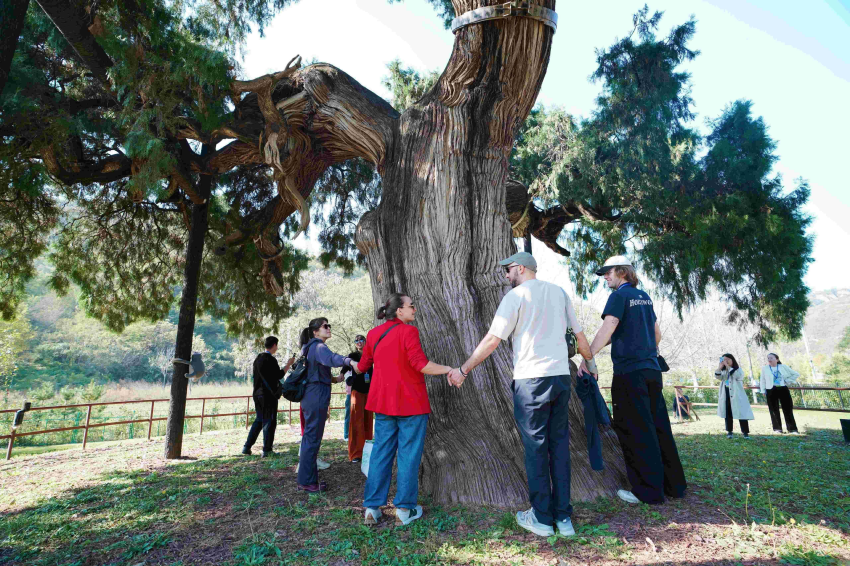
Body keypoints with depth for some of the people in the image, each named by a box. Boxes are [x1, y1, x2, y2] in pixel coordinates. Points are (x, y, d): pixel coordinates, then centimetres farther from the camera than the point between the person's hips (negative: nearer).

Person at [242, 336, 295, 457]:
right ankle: (267, 450, 6)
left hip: (257, 393, 8)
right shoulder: (271, 359, -16)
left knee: (259, 420, 18)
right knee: (269, 421, 2)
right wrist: (288, 364, -3)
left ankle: (247, 447, 18)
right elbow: (279, 375, -13)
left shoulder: (258, 359, 9)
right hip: (268, 394, -8)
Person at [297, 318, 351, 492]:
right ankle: (307, 481, 5)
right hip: (317, 397, -10)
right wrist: (348, 361, -53)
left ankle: (306, 479, 27)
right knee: (313, 438, -3)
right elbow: (331, 358, -36)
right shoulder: (318, 346, -13)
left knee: (309, 437, 16)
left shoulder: (309, 347, 18)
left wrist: (333, 379, 22)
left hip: (310, 397, 10)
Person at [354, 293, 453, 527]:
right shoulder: (408, 331, -13)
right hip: (410, 402, -6)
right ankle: (404, 509, 14)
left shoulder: (374, 334, 7)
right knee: (408, 454, 5)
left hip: (383, 401, 6)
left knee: (381, 452, 12)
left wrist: (351, 365, 39)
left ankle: (372, 508, 17)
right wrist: (449, 370, -12)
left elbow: (363, 366, 18)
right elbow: (420, 364, -20)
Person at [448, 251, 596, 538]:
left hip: (531, 379, -5)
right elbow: (579, 334, 15)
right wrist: (590, 361, 33)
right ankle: (563, 517, 18)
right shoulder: (559, 292, 12)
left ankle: (541, 518, 14)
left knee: (535, 448, 4)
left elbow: (492, 340, -8)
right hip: (561, 377, 6)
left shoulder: (516, 296, -4)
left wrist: (463, 369, 0)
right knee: (559, 445, 12)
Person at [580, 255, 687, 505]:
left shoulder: (620, 296, -7)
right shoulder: (644, 297, 16)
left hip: (629, 372, -8)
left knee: (635, 431, -1)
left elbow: (607, 330, -19)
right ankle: (674, 485, 22)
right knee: (658, 427, 14)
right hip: (652, 370, 8)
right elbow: (656, 333, 21)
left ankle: (648, 491, 6)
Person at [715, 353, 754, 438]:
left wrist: (727, 366, -20)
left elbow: (736, 375, -22)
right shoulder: (723, 371, 13)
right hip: (726, 395, 4)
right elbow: (718, 377, -4)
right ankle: (729, 431, 15)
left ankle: (745, 432, 2)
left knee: (741, 413, -5)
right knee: (727, 414, 8)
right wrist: (720, 367, -14)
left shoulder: (738, 369, 0)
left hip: (737, 395, -4)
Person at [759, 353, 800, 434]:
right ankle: (777, 429, 8)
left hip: (783, 389, 0)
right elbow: (762, 380, 9)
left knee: (788, 410, 1)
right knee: (774, 410, 1)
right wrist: (763, 391, 3)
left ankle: (792, 429, 7)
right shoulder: (765, 369, 5)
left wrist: (787, 381, 3)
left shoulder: (783, 367, 6)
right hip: (771, 391, 0)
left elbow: (796, 374, 13)